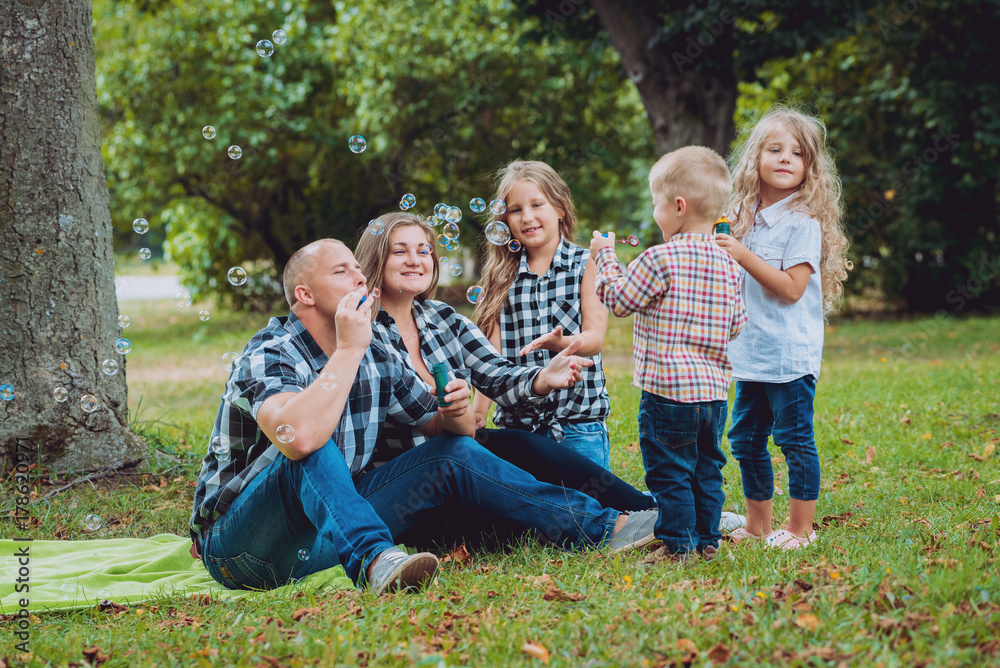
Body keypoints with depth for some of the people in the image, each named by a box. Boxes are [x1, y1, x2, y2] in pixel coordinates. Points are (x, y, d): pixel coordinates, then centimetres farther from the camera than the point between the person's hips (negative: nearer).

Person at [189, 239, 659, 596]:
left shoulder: (376, 359, 5)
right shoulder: (271, 356, -19)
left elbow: (445, 430, 15)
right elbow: (297, 437, -41)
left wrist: (456, 413, -10)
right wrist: (348, 350, -30)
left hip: (329, 527, 7)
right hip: (240, 540, -7)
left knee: (453, 453, 1)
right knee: (313, 446, -34)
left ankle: (594, 525, -1)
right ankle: (373, 561, -51)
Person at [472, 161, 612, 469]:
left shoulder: (586, 265, 2)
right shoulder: (503, 275, 9)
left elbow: (595, 339, -7)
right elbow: (492, 350, 4)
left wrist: (560, 342, -28)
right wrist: (478, 411, -8)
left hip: (578, 420, -2)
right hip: (517, 418, 2)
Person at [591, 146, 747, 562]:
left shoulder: (659, 259, -15)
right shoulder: (727, 265, 5)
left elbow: (618, 301, -4)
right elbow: (737, 324, 12)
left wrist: (605, 257, 9)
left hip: (668, 389, -7)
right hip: (715, 390, 7)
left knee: (669, 473, 2)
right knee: (706, 469, 16)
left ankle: (677, 545, 5)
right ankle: (707, 540, 23)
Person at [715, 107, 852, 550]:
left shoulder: (803, 222, -12)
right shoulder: (745, 217, 10)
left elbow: (791, 288, -19)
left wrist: (744, 257, -21)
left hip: (790, 353, -8)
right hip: (750, 351, 8)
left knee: (795, 440, -1)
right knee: (745, 440, 13)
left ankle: (800, 529, 10)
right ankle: (757, 524, 26)